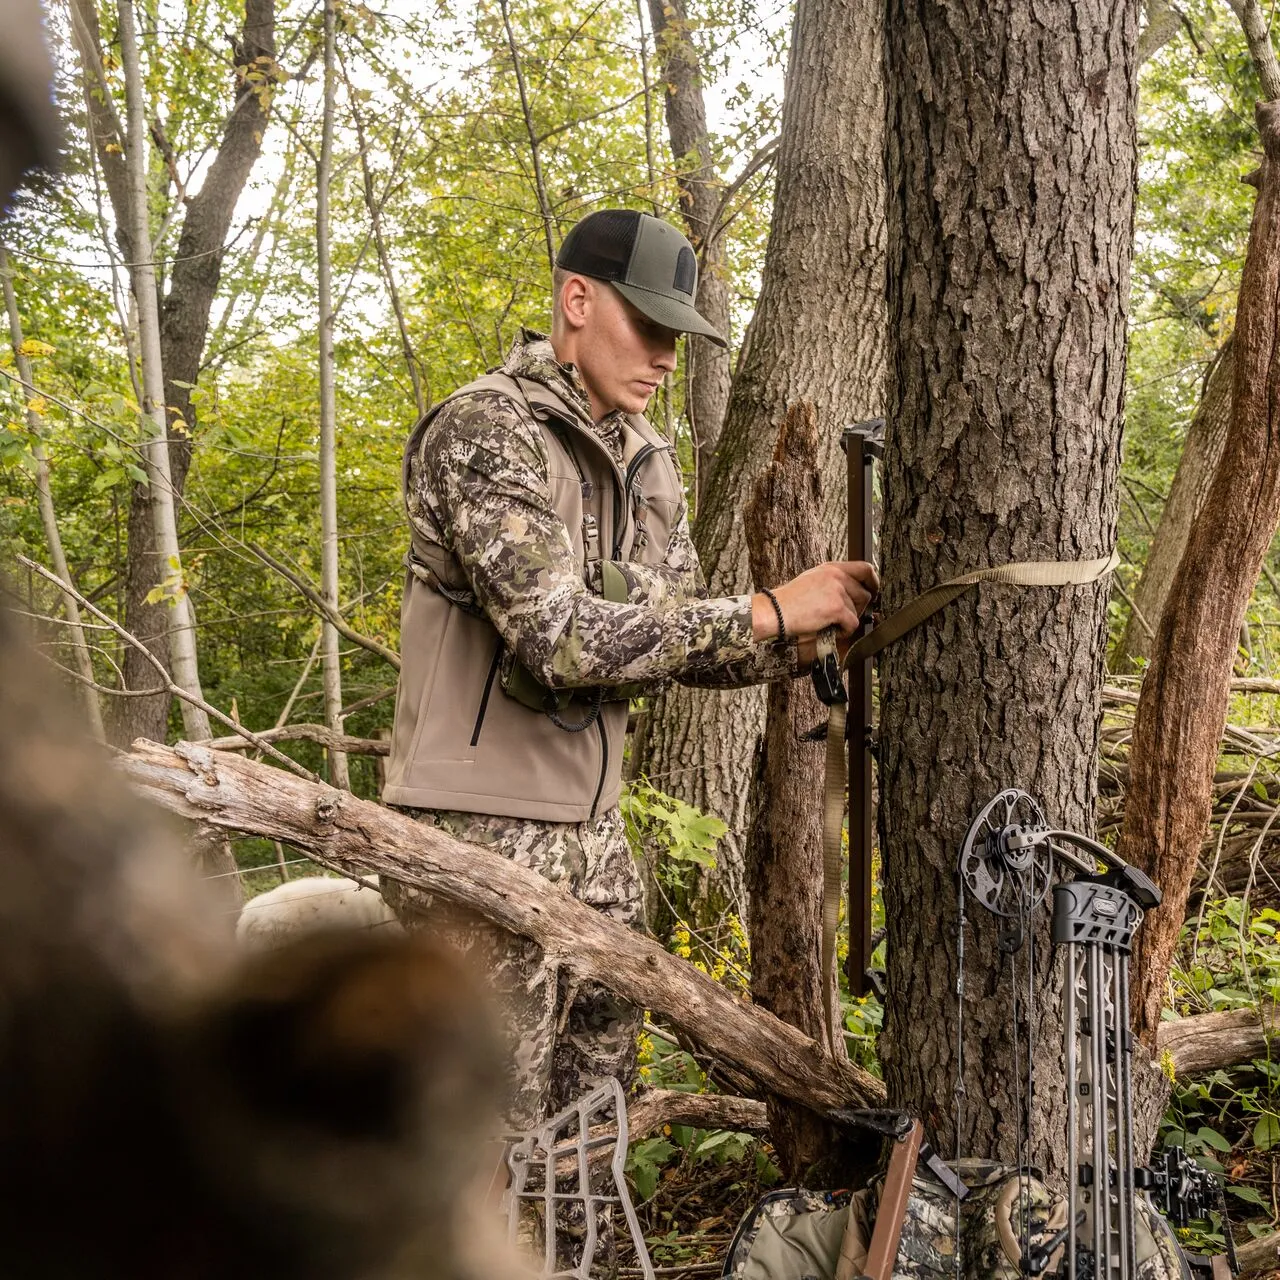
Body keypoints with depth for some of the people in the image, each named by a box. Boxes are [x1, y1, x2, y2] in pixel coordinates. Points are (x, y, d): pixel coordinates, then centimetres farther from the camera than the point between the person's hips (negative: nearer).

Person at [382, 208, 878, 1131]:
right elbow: (561, 636, -24)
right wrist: (768, 612, -20)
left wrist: (811, 644, -5)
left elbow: (683, 638, 13)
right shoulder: (487, 429, -14)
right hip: (484, 821, -8)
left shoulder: (650, 460, 12)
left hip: (593, 821, 8)